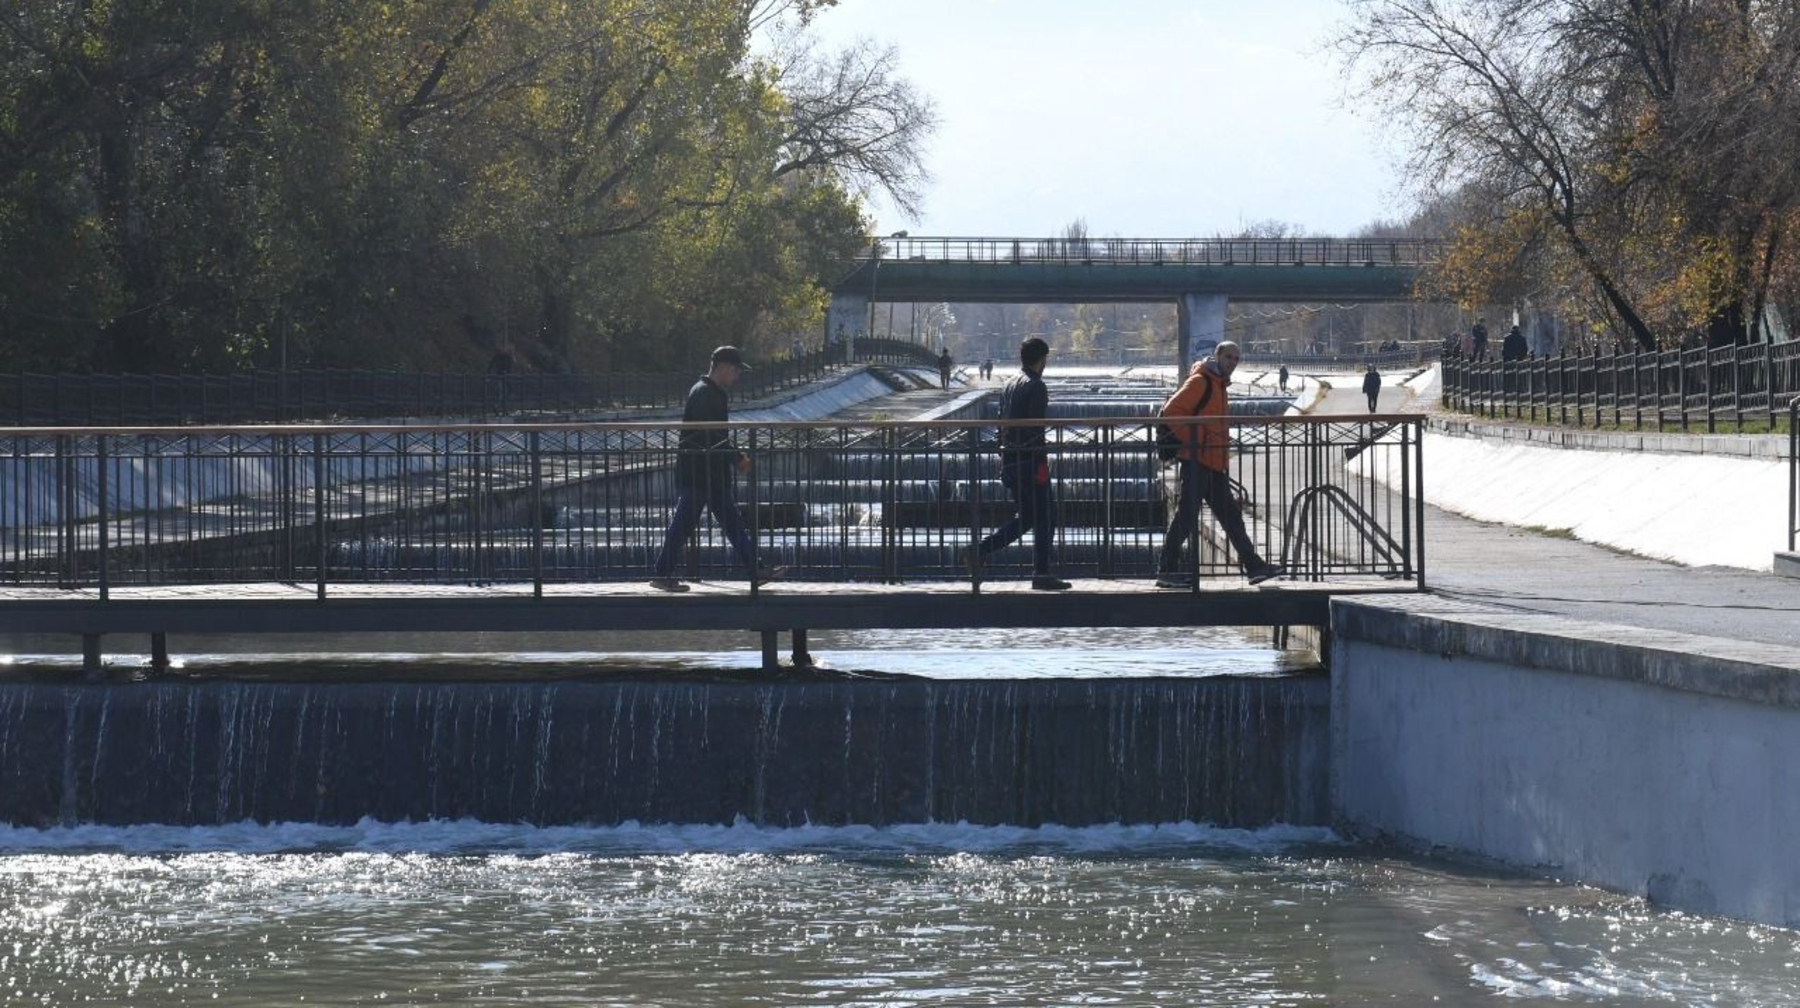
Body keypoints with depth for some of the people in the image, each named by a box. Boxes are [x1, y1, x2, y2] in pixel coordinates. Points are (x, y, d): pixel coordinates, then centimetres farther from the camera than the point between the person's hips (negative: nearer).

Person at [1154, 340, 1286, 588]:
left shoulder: (1219, 384, 20)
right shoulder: (1200, 381, -10)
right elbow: (1171, 412, -19)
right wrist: (1191, 441, -19)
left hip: (1213, 463, 10)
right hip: (1196, 461, -10)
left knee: (1230, 515, 10)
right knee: (1187, 515, -8)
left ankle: (1253, 566, 13)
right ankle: (1167, 570, -4)